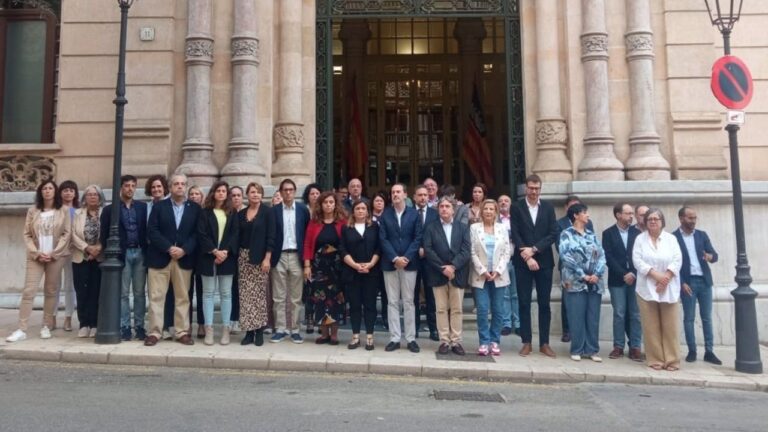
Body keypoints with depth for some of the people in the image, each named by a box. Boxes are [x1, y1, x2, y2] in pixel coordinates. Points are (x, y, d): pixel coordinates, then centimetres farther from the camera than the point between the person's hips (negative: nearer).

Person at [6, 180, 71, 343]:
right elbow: (27, 235, 5)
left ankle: (46, 327, 12)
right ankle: (22, 329, -5)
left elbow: (67, 234, -2)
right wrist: (36, 253, -9)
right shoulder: (32, 211, 8)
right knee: (28, 291, -6)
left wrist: (53, 253, -10)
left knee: (51, 292, 4)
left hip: (56, 256, -1)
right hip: (35, 256, 1)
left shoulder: (64, 211, 3)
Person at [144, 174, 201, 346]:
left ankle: (182, 332, 12)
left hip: (184, 259, 1)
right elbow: (152, 230, -4)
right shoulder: (159, 206, 5)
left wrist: (184, 250, -14)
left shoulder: (195, 208, 7)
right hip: (160, 258, -1)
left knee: (183, 298, 5)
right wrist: (169, 248, -15)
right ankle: (154, 332, 9)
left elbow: (196, 233, 1)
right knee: (156, 297, 2)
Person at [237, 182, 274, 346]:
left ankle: (259, 331, 6)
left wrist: (267, 258, -14)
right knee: (245, 295, 2)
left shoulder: (267, 212, -3)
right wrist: (237, 257, 3)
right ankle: (249, 331, 8)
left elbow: (270, 237, -7)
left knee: (260, 294, -2)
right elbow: (238, 236, 11)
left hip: (260, 257, -4)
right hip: (243, 257, 4)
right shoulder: (241, 214, 10)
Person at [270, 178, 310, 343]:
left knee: (296, 297, 5)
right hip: (279, 256, 0)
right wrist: (269, 256, -4)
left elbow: (308, 233, 5)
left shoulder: (303, 209, 4)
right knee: (278, 297, 5)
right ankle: (280, 329, 13)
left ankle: (295, 330, 13)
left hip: (296, 256, 0)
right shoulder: (274, 210, 4)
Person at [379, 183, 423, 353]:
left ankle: (411, 339, 11)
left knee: (408, 302, 4)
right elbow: (383, 239, -1)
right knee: (392, 302, 4)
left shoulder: (414, 213, 4)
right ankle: (394, 338, 10)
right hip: (390, 263, 1)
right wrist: (395, 258, -13)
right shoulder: (385, 214, 6)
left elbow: (418, 238, -2)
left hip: (409, 263, -1)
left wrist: (406, 258, -13)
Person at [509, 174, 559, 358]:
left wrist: (534, 249, -12)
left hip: (544, 261, 2)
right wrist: (527, 257, -13)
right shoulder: (516, 207, 2)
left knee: (544, 303, 5)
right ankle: (526, 342, 10)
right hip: (523, 262, -1)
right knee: (524, 303, 2)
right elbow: (515, 234, -5)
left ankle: (544, 343, 13)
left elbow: (553, 233, -1)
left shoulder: (548, 207, 7)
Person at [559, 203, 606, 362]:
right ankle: (577, 350, 9)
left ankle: (592, 350, 15)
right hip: (575, 282, -4)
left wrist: (597, 274, -10)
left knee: (593, 318, 6)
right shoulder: (566, 234, 0)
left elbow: (601, 255, 6)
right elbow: (566, 256, -12)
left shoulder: (592, 234, 14)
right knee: (577, 317, -1)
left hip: (595, 282, 4)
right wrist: (583, 275, -14)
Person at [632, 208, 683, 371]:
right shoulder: (640, 239, 5)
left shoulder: (671, 238, 6)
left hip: (668, 288, 0)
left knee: (670, 326, 1)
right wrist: (656, 274, -16)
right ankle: (655, 359, 8)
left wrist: (665, 277, -14)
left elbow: (677, 260, -2)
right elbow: (637, 261, -5)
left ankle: (672, 360, 9)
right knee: (651, 326, 1)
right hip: (647, 287, 0)